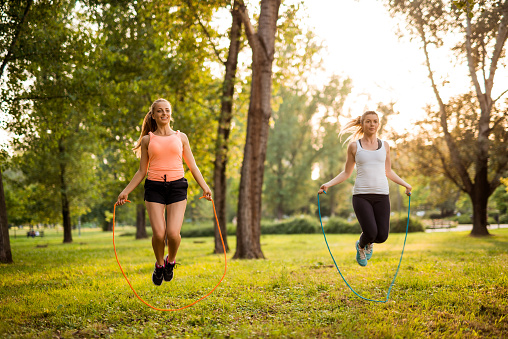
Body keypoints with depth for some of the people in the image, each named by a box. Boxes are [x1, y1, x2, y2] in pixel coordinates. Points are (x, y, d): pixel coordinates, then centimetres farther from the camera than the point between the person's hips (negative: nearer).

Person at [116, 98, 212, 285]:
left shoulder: (181, 137, 13)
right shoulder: (147, 139, 11)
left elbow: (192, 166, 13)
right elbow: (142, 171, 14)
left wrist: (205, 187, 0)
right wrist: (126, 191, 6)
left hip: (177, 186, 0)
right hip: (154, 187, 0)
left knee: (173, 233, -15)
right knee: (159, 234, -13)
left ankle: (171, 261, 18)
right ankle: (159, 264, 18)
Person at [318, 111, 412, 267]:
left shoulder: (384, 146, 12)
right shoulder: (354, 146, 5)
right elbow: (346, 173, 10)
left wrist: (405, 184, 12)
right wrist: (328, 184, -2)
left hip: (381, 195, 3)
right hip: (361, 195, -2)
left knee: (382, 236, -5)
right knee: (370, 232, -17)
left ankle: (369, 242, 34)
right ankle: (361, 246, 22)